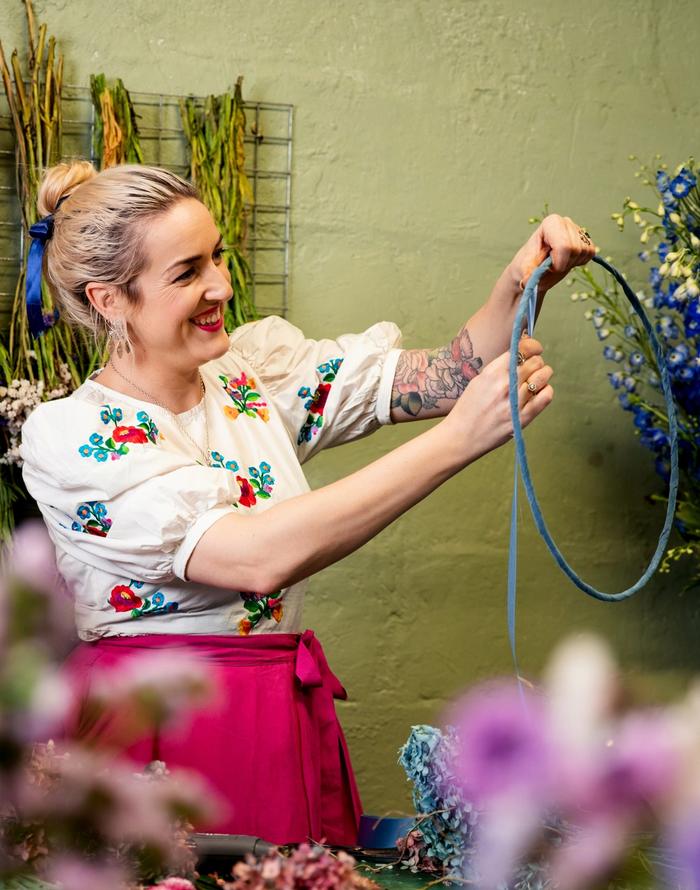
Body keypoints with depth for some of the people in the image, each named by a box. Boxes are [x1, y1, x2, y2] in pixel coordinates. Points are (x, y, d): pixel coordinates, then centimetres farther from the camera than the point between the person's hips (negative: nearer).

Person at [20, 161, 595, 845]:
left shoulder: (257, 367, 4)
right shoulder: (70, 436, -15)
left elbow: (443, 377, 3)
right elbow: (260, 557, -28)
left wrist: (523, 281, -17)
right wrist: (459, 438, -30)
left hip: (293, 726, 6)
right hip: (161, 733, -5)